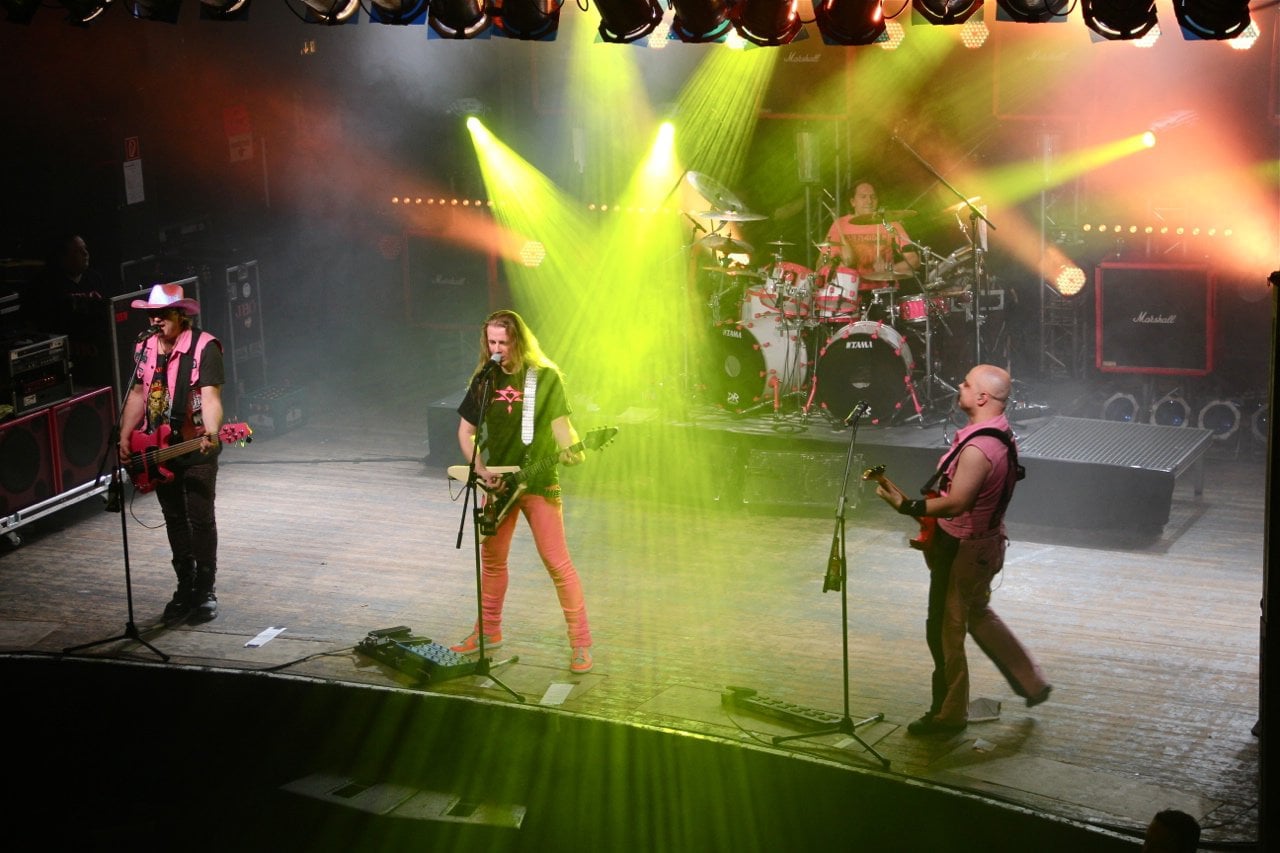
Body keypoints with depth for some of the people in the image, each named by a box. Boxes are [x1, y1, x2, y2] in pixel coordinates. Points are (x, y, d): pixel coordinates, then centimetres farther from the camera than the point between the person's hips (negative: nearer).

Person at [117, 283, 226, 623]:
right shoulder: (145, 348, 8)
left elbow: (210, 396, -21)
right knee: (174, 519, 12)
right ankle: (185, 588, 22)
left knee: (201, 519, -4)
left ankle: (204, 592, 6)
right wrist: (125, 438, 7)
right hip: (157, 449, 6)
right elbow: (138, 394, 16)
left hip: (196, 448, -6)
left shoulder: (203, 346, -12)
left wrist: (211, 434, -37)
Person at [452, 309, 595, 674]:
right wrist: (481, 469, -6)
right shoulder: (484, 380, 4)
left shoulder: (546, 377, -6)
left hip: (540, 482, -4)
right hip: (498, 482, 5)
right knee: (492, 559, 14)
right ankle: (489, 631, 31)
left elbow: (560, 423, -10)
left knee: (557, 562, -7)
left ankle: (580, 642, -1)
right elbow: (465, 430, 8)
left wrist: (572, 450, -31)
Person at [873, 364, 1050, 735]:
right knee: (978, 614, 28)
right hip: (987, 541, 10)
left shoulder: (977, 449, -30)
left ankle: (948, 714, 19)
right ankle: (1030, 681, 35)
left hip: (961, 550, -10)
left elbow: (955, 503, -33)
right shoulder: (1003, 436, 2)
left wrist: (906, 505, -29)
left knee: (944, 631, 5)